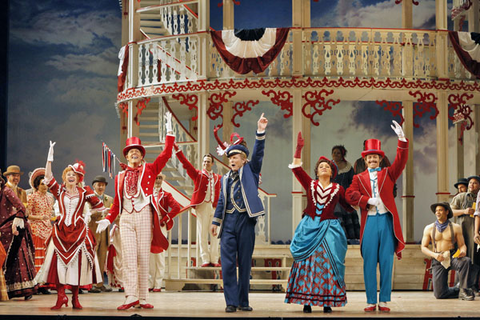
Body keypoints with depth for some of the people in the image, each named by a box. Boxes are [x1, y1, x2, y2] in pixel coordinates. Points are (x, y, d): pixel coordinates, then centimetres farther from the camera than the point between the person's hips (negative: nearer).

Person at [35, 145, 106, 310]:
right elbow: (48, 178, -4)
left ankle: (75, 298, 4)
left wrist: (89, 215, 5)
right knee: (59, 260, -8)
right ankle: (61, 296, -5)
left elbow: (98, 206, 12)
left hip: (79, 230, -1)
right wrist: (50, 159, -8)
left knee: (77, 262, -3)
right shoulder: (59, 190, 8)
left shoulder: (84, 192, 6)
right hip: (61, 230, 1)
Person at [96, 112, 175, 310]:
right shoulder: (120, 177, 17)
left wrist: (169, 130, -4)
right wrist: (108, 220, 3)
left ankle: (142, 299, 2)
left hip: (144, 216, -2)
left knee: (143, 258, -1)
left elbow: (166, 154, 0)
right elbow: (116, 203, 17)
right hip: (126, 217, 2)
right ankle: (131, 297, -8)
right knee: (128, 258, -5)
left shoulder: (150, 170, 11)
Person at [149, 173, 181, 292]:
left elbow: (177, 207, -11)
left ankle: (158, 284, 1)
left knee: (159, 255, -3)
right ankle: (150, 283, 9)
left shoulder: (165, 195, 1)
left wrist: (164, 219, -12)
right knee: (149, 255, 4)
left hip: (160, 228, -3)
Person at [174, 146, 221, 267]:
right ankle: (205, 259, -1)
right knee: (203, 234, -3)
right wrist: (177, 149, -7)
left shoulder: (218, 178, 16)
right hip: (202, 206, -2)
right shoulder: (197, 174, 9)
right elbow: (186, 163, 1)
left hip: (215, 207, 2)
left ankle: (214, 259, 3)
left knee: (215, 234, 0)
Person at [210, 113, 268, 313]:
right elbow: (221, 201, 17)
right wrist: (215, 221, 11)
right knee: (228, 263, -5)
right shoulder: (225, 179, 15)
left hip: (246, 221, -2)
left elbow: (258, 154, -5)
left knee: (245, 263, 3)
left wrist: (260, 132, -14)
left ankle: (243, 301, 11)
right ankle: (231, 302, -2)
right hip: (229, 221, 2)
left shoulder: (250, 171, 7)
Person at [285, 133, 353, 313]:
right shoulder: (310, 184, 10)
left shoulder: (338, 189, 9)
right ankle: (307, 301, -1)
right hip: (309, 228, 1)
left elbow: (349, 207, 16)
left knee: (327, 263, -4)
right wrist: (299, 149, -3)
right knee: (308, 263, -4)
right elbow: (296, 169, 3)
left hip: (329, 229, 0)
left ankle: (327, 302, -2)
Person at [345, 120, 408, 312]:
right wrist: (367, 200, -14)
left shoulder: (388, 174, 13)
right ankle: (371, 301, 5)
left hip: (387, 220, 0)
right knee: (369, 263, 1)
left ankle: (384, 300, 6)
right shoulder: (359, 178, 12)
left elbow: (401, 162, -3)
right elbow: (350, 194, -1)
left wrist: (402, 140, -15)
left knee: (386, 262, 1)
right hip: (369, 222, 0)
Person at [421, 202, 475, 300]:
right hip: (438, 261, 1)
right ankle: (458, 292, 17)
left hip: (453, 257, -1)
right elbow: (424, 247, 8)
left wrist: (463, 251, -20)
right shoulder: (429, 228, 8)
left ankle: (464, 290, -24)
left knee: (466, 261, -38)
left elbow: (462, 245, 5)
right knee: (439, 294, -14)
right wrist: (434, 255, -12)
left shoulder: (456, 227, 6)